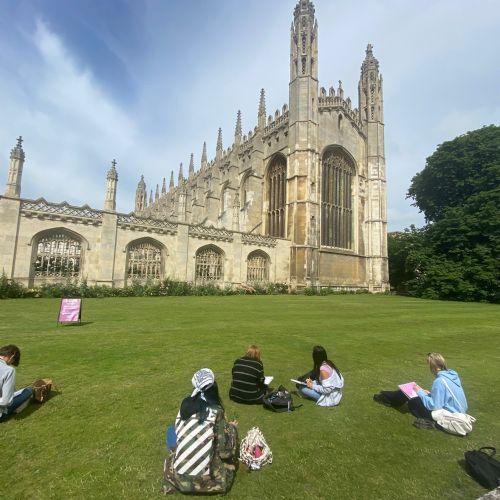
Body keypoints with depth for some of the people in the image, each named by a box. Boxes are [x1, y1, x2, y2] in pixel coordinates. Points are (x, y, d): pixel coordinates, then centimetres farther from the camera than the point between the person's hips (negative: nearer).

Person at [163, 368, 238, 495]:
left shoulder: (185, 405, -4)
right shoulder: (216, 411, -16)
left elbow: (178, 435, 8)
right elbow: (225, 450, -13)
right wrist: (231, 427, 5)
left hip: (179, 476, 4)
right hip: (205, 477, -4)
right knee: (230, 430, 9)